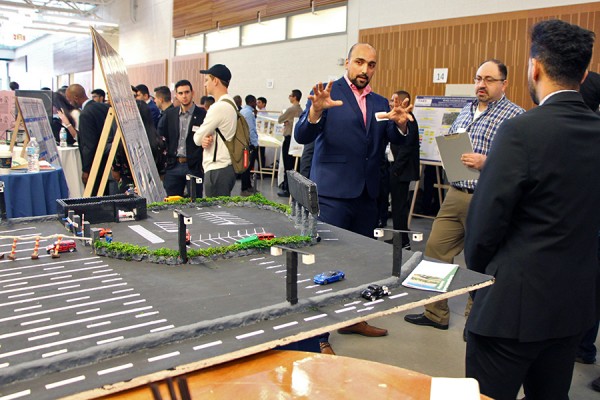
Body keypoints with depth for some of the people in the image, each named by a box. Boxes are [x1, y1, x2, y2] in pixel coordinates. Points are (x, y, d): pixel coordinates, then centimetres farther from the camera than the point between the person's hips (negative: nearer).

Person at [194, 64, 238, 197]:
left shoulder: (219, 107, -18)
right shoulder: (230, 104, 13)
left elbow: (197, 138, -13)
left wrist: (202, 139, 9)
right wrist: (206, 139, -4)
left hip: (217, 171, -10)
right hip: (226, 167, 10)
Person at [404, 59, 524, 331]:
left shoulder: (515, 116, -6)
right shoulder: (465, 112, 15)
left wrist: (486, 163, -25)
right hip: (455, 194, 7)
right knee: (434, 252, 9)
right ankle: (436, 314, 25)